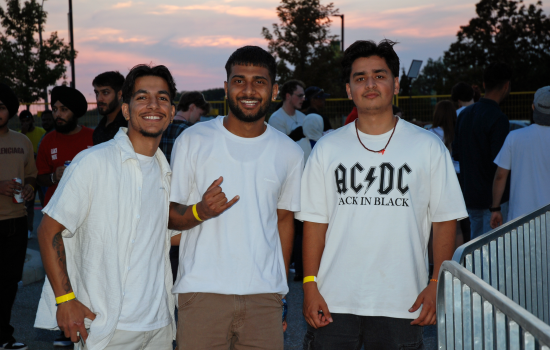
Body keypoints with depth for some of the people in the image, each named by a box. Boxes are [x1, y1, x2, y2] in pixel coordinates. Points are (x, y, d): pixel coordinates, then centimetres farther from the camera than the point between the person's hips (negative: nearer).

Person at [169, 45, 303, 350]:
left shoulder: (289, 153, 9)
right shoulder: (192, 141, 1)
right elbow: (170, 215, 3)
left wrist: (280, 293, 13)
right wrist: (200, 212, -19)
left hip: (264, 295, 2)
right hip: (202, 291, -2)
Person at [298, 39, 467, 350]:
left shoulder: (429, 147, 3)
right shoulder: (327, 148, 7)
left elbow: (445, 221, 3)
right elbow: (315, 222, 5)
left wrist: (437, 284, -5)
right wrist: (310, 286, -2)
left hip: (401, 304, -1)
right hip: (334, 301, 1)